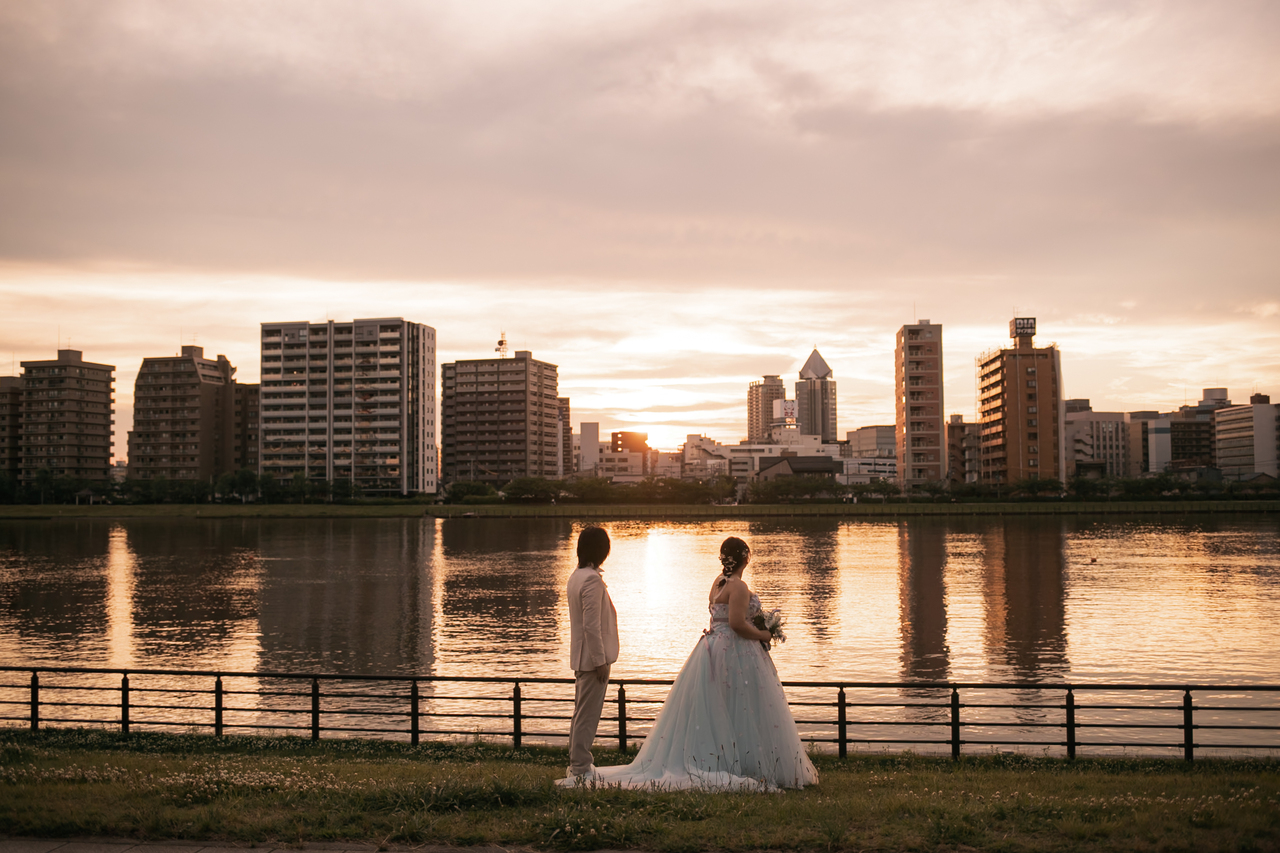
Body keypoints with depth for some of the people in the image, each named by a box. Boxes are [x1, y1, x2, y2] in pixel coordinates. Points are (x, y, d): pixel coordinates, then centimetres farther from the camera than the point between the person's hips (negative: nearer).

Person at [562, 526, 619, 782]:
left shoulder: (576, 576, 10)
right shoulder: (592, 579, -20)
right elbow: (591, 626, -23)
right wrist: (600, 661, -18)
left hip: (580, 657, 10)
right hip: (592, 656, -10)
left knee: (581, 713, 17)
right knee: (587, 715, -4)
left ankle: (577, 765, 25)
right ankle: (581, 769, 1)